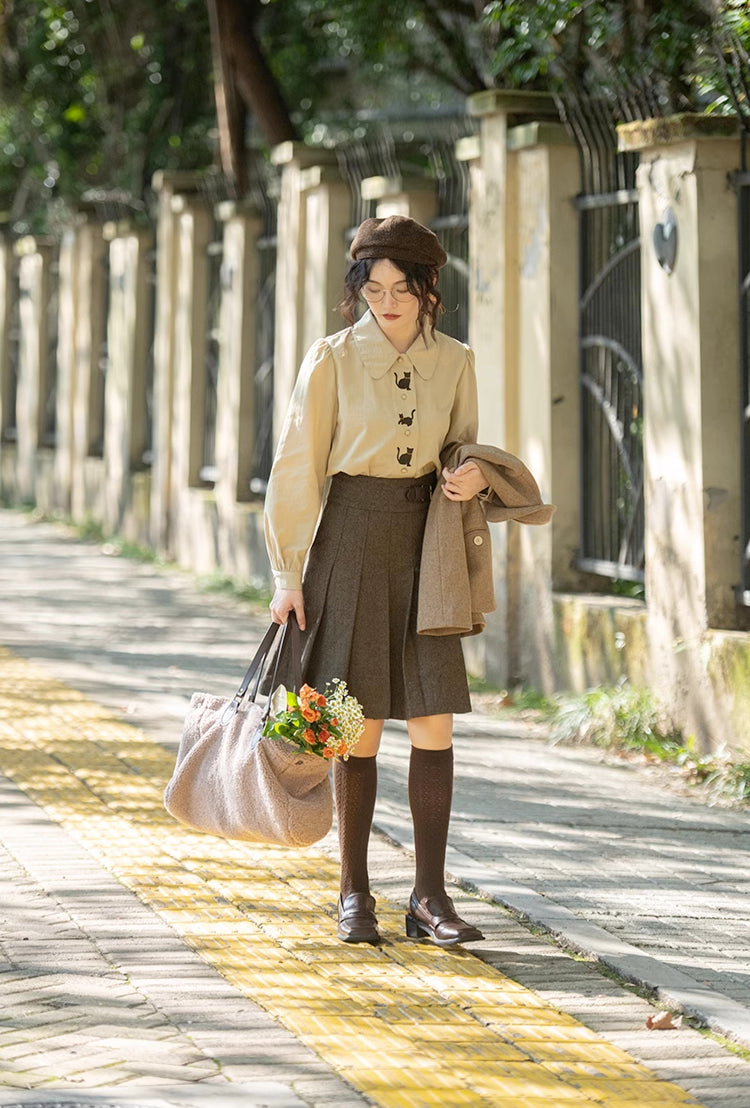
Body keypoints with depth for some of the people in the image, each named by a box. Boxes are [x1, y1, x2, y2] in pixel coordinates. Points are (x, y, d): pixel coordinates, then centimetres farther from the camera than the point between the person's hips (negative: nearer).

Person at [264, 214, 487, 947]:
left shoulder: (454, 363, 7)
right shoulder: (333, 358, -3)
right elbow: (297, 467, -2)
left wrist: (471, 478, -5)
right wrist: (288, 572, -6)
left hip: (426, 541, 3)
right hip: (352, 536, -3)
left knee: (433, 722, -3)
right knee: (360, 723, -2)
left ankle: (429, 895, 4)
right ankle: (354, 895, 9)